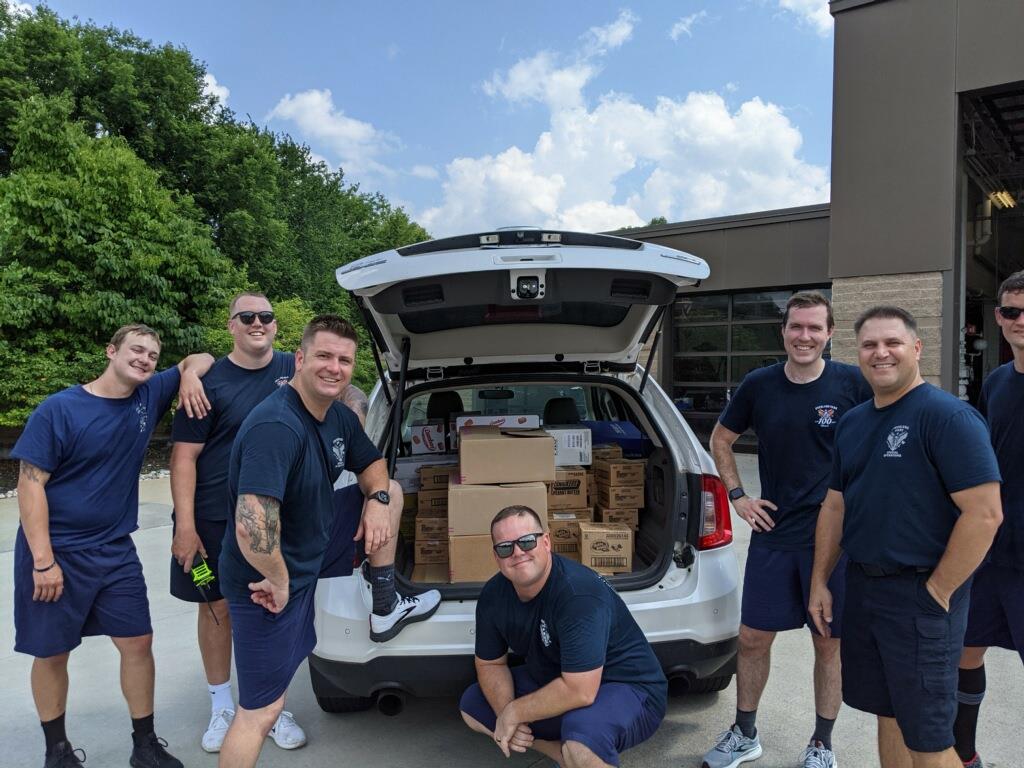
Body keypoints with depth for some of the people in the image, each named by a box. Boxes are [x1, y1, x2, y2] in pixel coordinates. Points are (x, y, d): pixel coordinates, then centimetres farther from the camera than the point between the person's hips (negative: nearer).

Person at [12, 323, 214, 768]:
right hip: (56, 552, -4)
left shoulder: (149, 397, -1)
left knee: (138, 643, 5)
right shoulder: (59, 409, -13)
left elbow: (200, 359, 11)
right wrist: (43, 560, -18)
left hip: (115, 551, 4)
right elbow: (30, 483, -14)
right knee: (52, 653, 9)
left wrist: (190, 374, -14)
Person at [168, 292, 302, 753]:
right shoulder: (210, 381, -7)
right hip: (213, 520, -2)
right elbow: (184, 456, -9)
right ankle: (221, 707, 30)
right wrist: (185, 525, -13)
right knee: (216, 608, 10)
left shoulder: (294, 370, 0)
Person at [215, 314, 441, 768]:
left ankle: (384, 610, 20)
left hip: (313, 552, 8)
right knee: (262, 710, 0)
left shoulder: (340, 417, -2)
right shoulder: (276, 426, -31)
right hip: (271, 579, -8)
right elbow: (251, 527, -40)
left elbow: (372, 464, 16)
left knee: (391, 491, 12)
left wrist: (377, 498, -5)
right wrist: (279, 581, -24)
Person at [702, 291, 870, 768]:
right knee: (753, 638, 9)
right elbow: (721, 438, 13)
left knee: (829, 643, 11)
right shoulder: (759, 385, 0)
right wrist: (737, 495, 5)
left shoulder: (852, 384, -8)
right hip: (773, 533, 2)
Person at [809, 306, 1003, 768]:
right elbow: (835, 506, 15)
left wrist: (938, 590, -15)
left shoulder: (947, 415, -14)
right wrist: (820, 581, 13)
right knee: (887, 715, 19)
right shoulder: (851, 423, 10)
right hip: (861, 586, 7)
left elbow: (985, 513, -19)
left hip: (921, 595, -7)